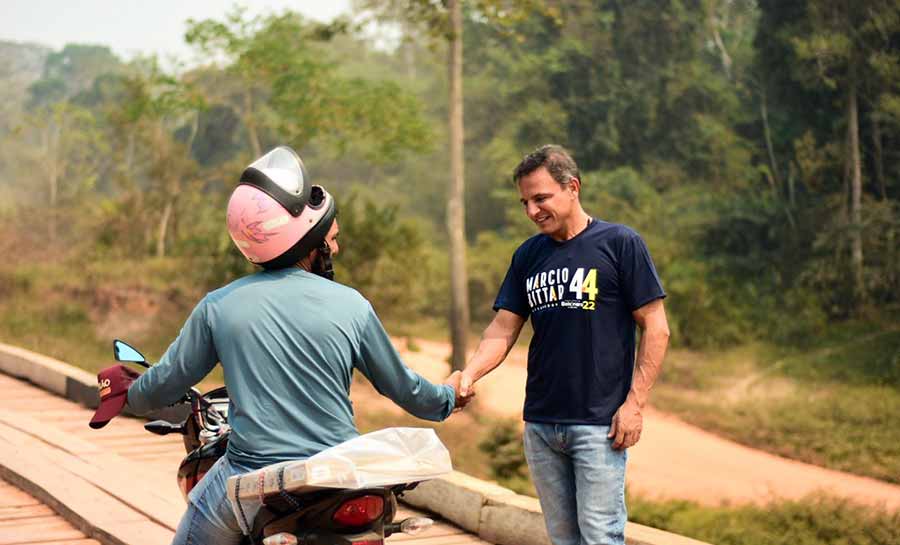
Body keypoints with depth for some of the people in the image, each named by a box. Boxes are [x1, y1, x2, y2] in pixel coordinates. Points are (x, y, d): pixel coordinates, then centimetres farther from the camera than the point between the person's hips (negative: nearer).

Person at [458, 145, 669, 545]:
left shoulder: (620, 244, -5)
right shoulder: (528, 256, 11)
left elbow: (655, 328, -5)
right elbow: (503, 329, 9)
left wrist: (634, 404, -11)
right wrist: (467, 376, -9)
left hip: (598, 423, -5)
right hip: (540, 424, 5)